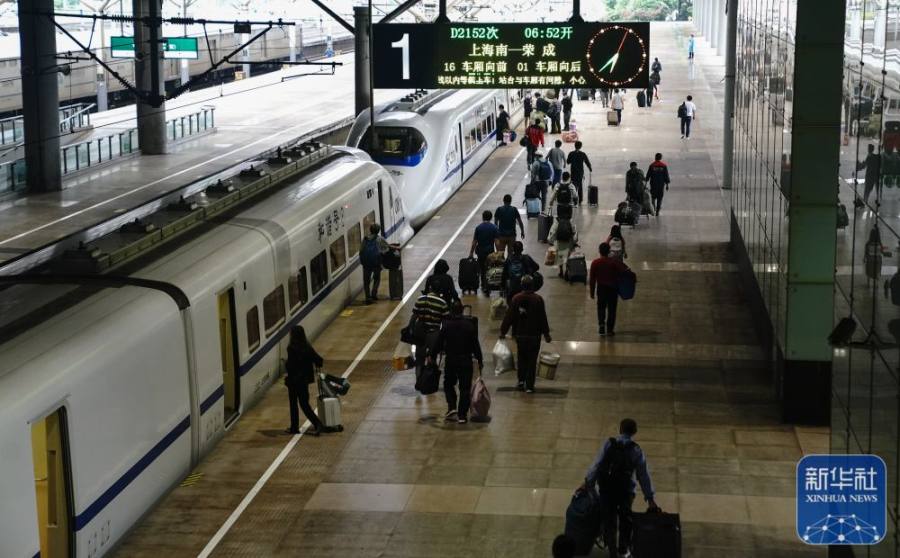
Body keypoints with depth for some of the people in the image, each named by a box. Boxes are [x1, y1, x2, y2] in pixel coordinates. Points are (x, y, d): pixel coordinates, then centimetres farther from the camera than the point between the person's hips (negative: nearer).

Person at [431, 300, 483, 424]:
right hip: (466, 360, 0)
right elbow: (475, 344, -1)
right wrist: (480, 360, 7)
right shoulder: (469, 325, -3)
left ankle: (452, 408, 0)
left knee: (448, 384, 18)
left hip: (450, 359, 0)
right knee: (465, 388, 6)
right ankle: (462, 415, 3)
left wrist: (432, 355, 7)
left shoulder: (446, 324, -6)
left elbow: (439, 343, -6)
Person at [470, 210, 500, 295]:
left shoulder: (478, 228, -5)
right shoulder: (494, 228, -7)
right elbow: (496, 242, -10)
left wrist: (471, 253, 4)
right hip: (490, 252, -1)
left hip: (480, 251, 1)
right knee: (488, 270, 5)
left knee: (482, 269, 16)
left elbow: (474, 242, -4)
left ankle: (484, 286, 25)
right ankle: (487, 287, -7)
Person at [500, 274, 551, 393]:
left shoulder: (516, 299, -5)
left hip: (520, 335, 2)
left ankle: (521, 381, 11)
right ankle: (529, 386, 3)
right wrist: (546, 333, 3)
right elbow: (543, 318, -6)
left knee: (521, 359, 18)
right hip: (534, 335, -2)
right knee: (532, 361, 4)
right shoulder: (538, 299, -9)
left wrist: (503, 331, 7)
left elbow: (509, 316, -3)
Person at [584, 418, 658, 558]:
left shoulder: (609, 444, -10)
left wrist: (589, 483, -4)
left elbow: (597, 465, -13)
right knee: (625, 520, 19)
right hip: (625, 490, 0)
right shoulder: (636, 450, -8)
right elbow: (643, 475, -5)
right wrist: (650, 499, 0)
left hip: (606, 489, 0)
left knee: (608, 519, 17)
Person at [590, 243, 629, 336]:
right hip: (613, 289, -1)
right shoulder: (614, 262, -11)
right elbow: (625, 270, -22)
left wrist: (592, 292, 4)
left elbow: (592, 279, -4)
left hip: (601, 289, 1)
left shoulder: (595, 263, -8)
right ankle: (610, 330, 10)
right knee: (611, 309, 9)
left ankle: (601, 324, -2)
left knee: (601, 307, 19)